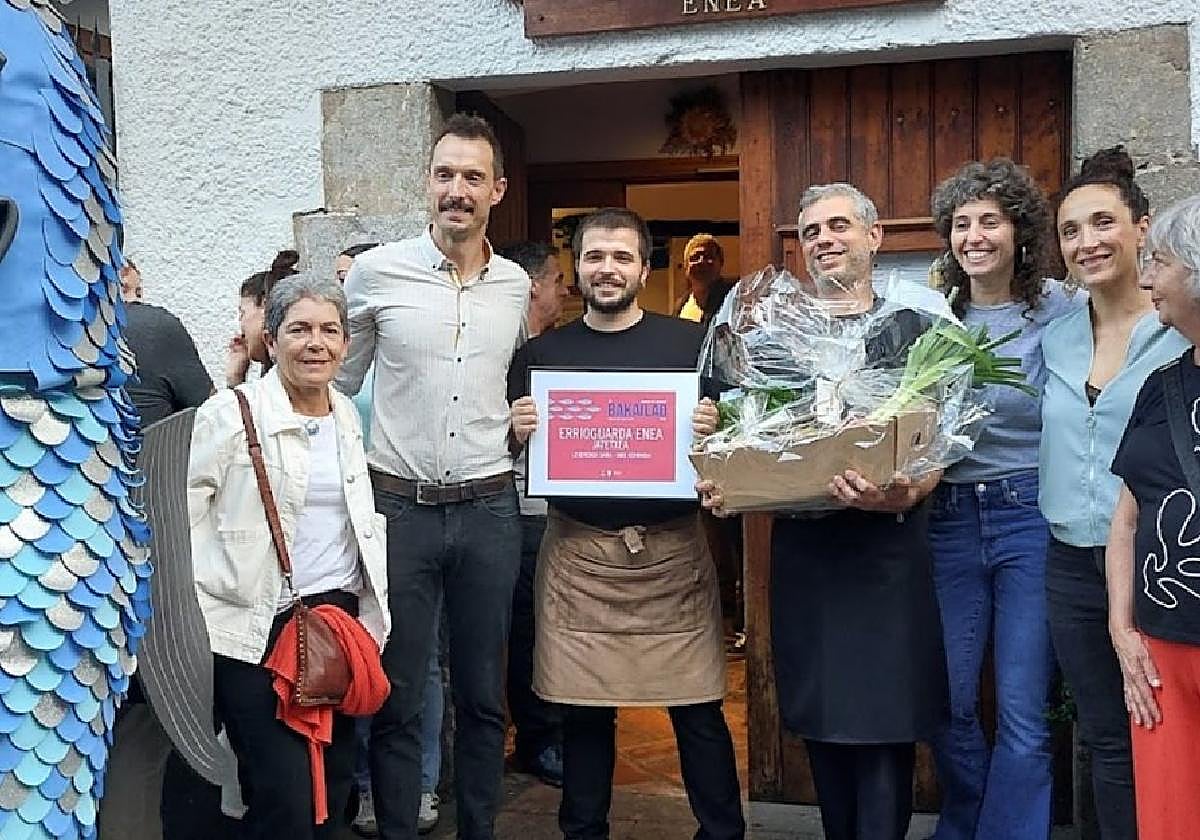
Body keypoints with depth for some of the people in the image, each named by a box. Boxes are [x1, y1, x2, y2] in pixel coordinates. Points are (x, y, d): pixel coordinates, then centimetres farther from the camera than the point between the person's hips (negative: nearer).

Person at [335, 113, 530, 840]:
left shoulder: (517, 285, 6)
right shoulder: (375, 271, -4)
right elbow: (337, 384, 6)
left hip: (490, 509, 3)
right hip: (400, 506, -2)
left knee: (484, 695, 13)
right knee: (398, 697, 7)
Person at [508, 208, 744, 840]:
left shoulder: (690, 343, 4)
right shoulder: (541, 353, 8)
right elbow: (513, 455, 13)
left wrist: (716, 428, -14)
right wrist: (519, 432, -9)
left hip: (673, 550, -1)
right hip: (577, 555, 1)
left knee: (698, 710, 4)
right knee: (583, 711, 7)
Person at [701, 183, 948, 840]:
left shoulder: (912, 329, 4)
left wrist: (904, 496, -24)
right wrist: (725, 484, -7)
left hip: (886, 545, -3)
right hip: (801, 545, 4)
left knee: (881, 723, -2)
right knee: (819, 719, 12)